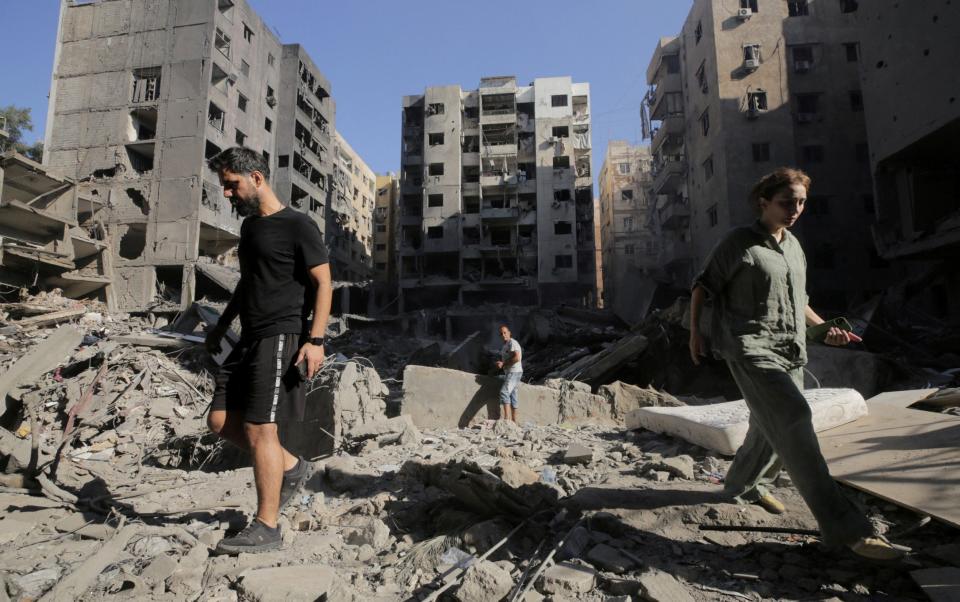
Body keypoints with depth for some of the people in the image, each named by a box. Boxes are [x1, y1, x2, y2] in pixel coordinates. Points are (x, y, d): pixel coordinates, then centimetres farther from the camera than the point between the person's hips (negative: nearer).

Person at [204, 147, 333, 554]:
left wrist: (315, 339, -21)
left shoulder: (297, 225, -8)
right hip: (250, 338, 9)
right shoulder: (249, 225, 17)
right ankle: (291, 467, 22)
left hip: (281, 337, -9)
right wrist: (221, 326, 27)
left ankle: (266, 527, 4)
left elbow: (323, 283, -12)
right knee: (221, 421, 7)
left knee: (259, 430, -8)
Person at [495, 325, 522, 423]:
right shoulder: (505, 345, 19)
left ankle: (506, 418, -27)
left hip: (514, 372, -10)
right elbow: (502, 359, 24)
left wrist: (503, 364, -16)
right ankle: (514, 420, 16)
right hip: (509, 373, 10)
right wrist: (499, 363, 1)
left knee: (504, 392, -22)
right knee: (512, 396, 11)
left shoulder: (512, 343, -11)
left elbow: (517, 358, -22)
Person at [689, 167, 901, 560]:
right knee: (794, 420, -20)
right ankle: (844, 527, -18)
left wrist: (823, 328, 10)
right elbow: (703, 286, 0)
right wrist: (695, 332, -5)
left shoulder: (794, 246, 17)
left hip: (790, 351, 8)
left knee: (772, 429, 15)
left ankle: (742, 485, 39)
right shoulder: (739, 243, -4)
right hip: (751, 347, -8)